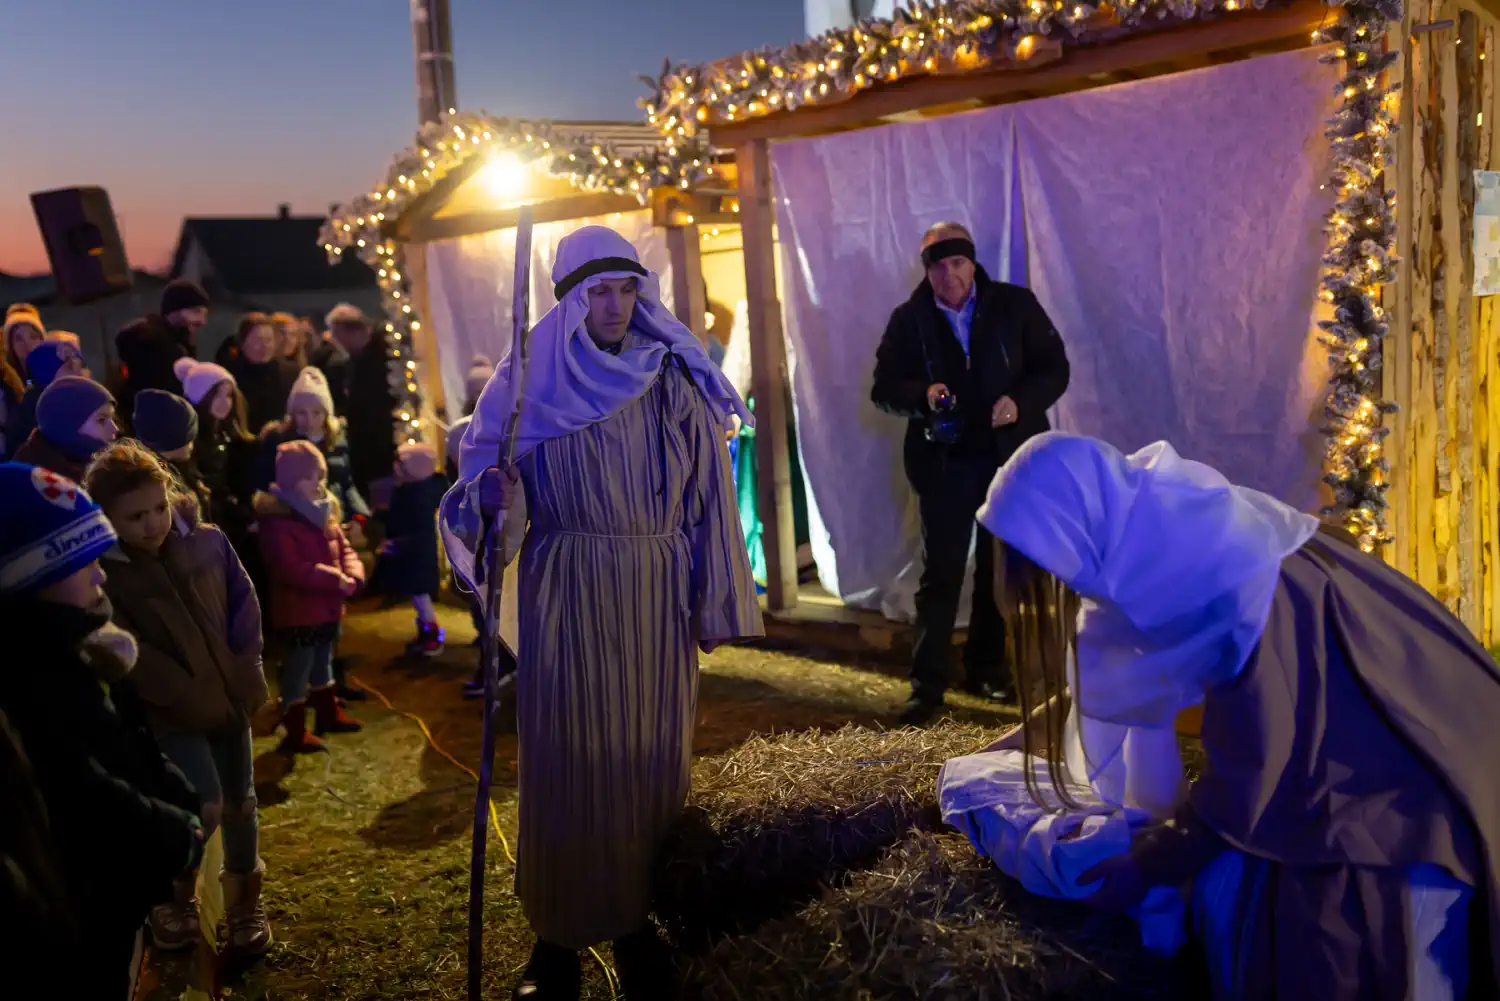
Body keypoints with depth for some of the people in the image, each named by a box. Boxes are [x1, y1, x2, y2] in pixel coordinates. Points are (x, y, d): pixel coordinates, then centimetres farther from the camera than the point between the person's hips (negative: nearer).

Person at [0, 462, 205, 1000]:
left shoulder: (67, 655, 5)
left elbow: (132, 751, 12)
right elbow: (88, 806, -30)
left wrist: (183, 806, -3)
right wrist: (181, 835, -15)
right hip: (69, 930, -9)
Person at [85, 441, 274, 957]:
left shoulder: (207, 542, -5)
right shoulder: (100, 573, -16)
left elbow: (244, 602, 2)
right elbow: (131, 655, -17)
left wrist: (245, 675, -6)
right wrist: (193, 698, -18)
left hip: (231, 699, 4)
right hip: (171, 713, -4)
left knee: (240, 804, 12)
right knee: (206, 807, -14)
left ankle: (244, 905, 31)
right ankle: (173, 896, 14)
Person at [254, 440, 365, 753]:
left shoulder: (326, 512, 8)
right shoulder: (276, 520, -20)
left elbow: (344, 549, 8)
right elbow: (292, 569, -27)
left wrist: (353, 576, -13)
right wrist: (336, 580, -28)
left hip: (327, 608, 8)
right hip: (297, 612, -8)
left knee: (323, 665, 24)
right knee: (298, 672, 2)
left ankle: (328, 714, 40)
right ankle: (296, 733, 12)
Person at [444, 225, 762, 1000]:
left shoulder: (675, 380, 3)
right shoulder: (530, 378, -1)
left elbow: (705, 492, 4)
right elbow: (483, 478, -1)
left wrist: (713, 601, 2)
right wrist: (492, 494, -25)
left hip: (657, 596, 2)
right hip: (566, 595, -1)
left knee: (650, 755, 7)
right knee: (568, 760, 3)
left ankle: (637, 921, 23)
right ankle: (560, 930, 18)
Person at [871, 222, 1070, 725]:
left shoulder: (1015, 305, -3)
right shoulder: (908, 319, -2)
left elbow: (1054, 368, -1)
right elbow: (884, 386, -1)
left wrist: (1021, 401, -19)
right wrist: (921, 394, -22)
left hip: (1010, 456, 1)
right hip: (945, 462, -1)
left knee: (999, 569, 12)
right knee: (941, 572, -2)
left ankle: (986, 671, 28)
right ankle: (927, 685, 3)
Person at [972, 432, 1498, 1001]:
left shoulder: (1234, 589, -33)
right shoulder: (1146, 540, -8)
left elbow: (1253, 773, -23)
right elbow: (1113, 672, 11)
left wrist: (1150, 863, -11)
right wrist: (1034, 733, 21)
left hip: (1392, 774, -7)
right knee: (1233, 888, 6)